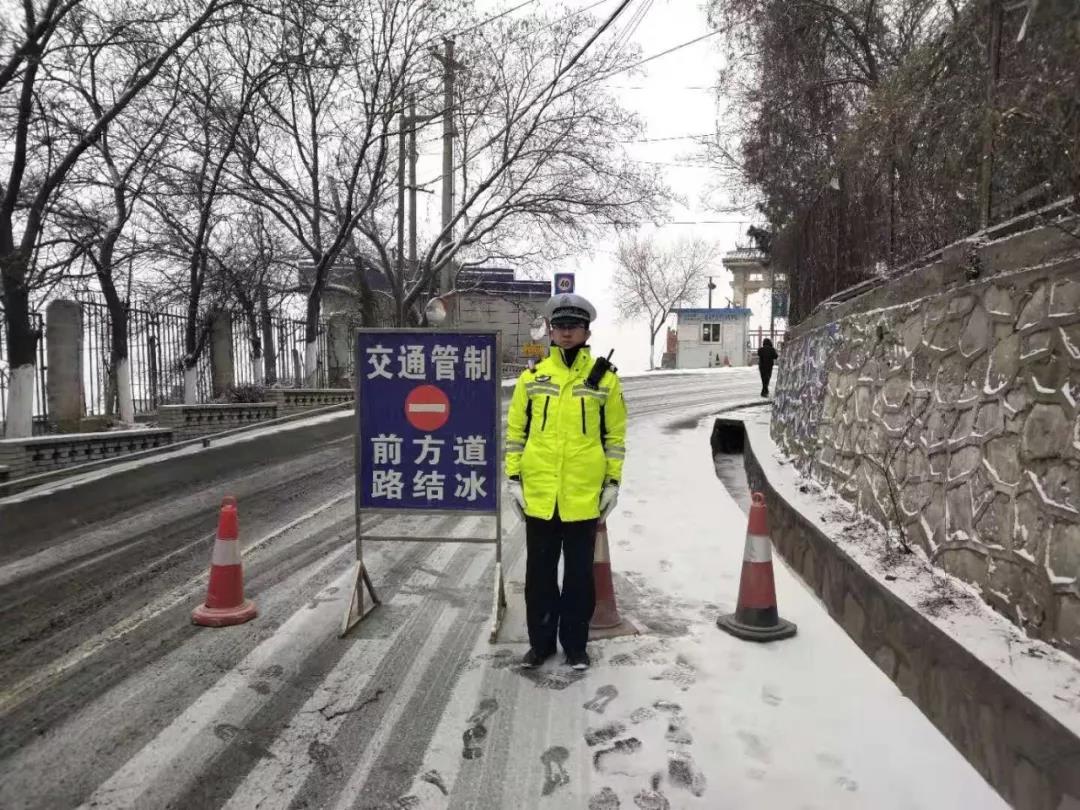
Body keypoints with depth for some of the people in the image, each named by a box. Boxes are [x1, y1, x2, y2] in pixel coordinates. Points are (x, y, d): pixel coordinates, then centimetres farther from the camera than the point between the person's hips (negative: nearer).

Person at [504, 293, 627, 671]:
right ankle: (540, 641, 28)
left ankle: (575, 644, 26)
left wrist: (613, 481, 1)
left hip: (584, 495, -1)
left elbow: (615, 434, 5)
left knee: (579, 572, 11)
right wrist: (514, 478, 2)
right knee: (539, 571, 12)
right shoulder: (532, 377, 4)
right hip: (538, 494, 1)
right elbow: (516, 430, 7)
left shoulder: (604, 378, 1)